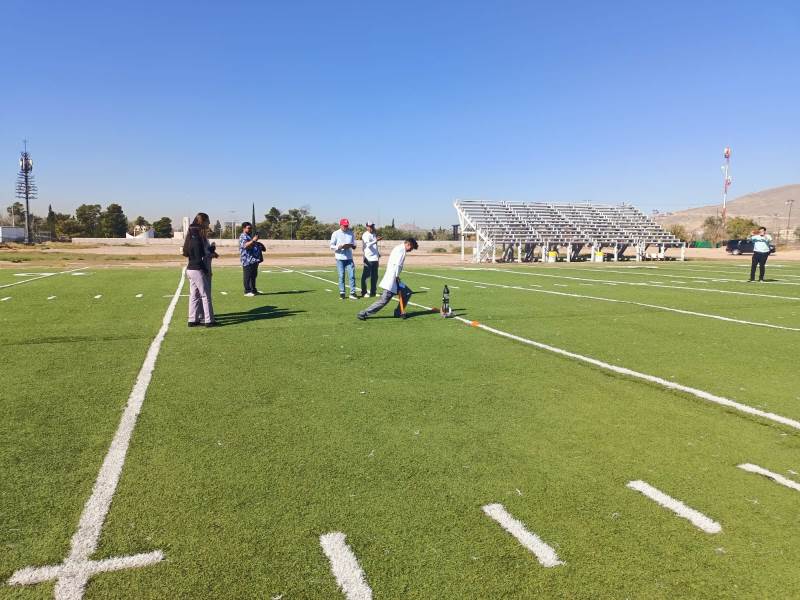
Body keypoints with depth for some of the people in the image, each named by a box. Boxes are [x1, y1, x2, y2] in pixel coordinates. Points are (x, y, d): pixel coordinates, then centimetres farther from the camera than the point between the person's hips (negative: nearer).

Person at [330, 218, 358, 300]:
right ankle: (341, 293, 10)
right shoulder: (335, 234, 1)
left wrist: (352, 246, -6)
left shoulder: (351, 233, 12)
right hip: (340, 258, -3)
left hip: (349, 258, 3)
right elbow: (331, 246, -2)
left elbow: (354, 244, 18)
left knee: (352, 275, -4)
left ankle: (352, 293, -1)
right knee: (341, 276, 1)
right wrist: (340, 247, -20)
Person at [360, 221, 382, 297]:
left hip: (375, 258, 8)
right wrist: (376, 240, -39)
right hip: (368, 259, -8)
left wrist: (378, 253, 21)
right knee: (366, 275, -5)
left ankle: (373, 292, 16)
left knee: (374, 276, 10)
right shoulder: (366, 235, -9)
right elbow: (368, 245, -27)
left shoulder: (374, 234, 17)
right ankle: (364, 292, 1)